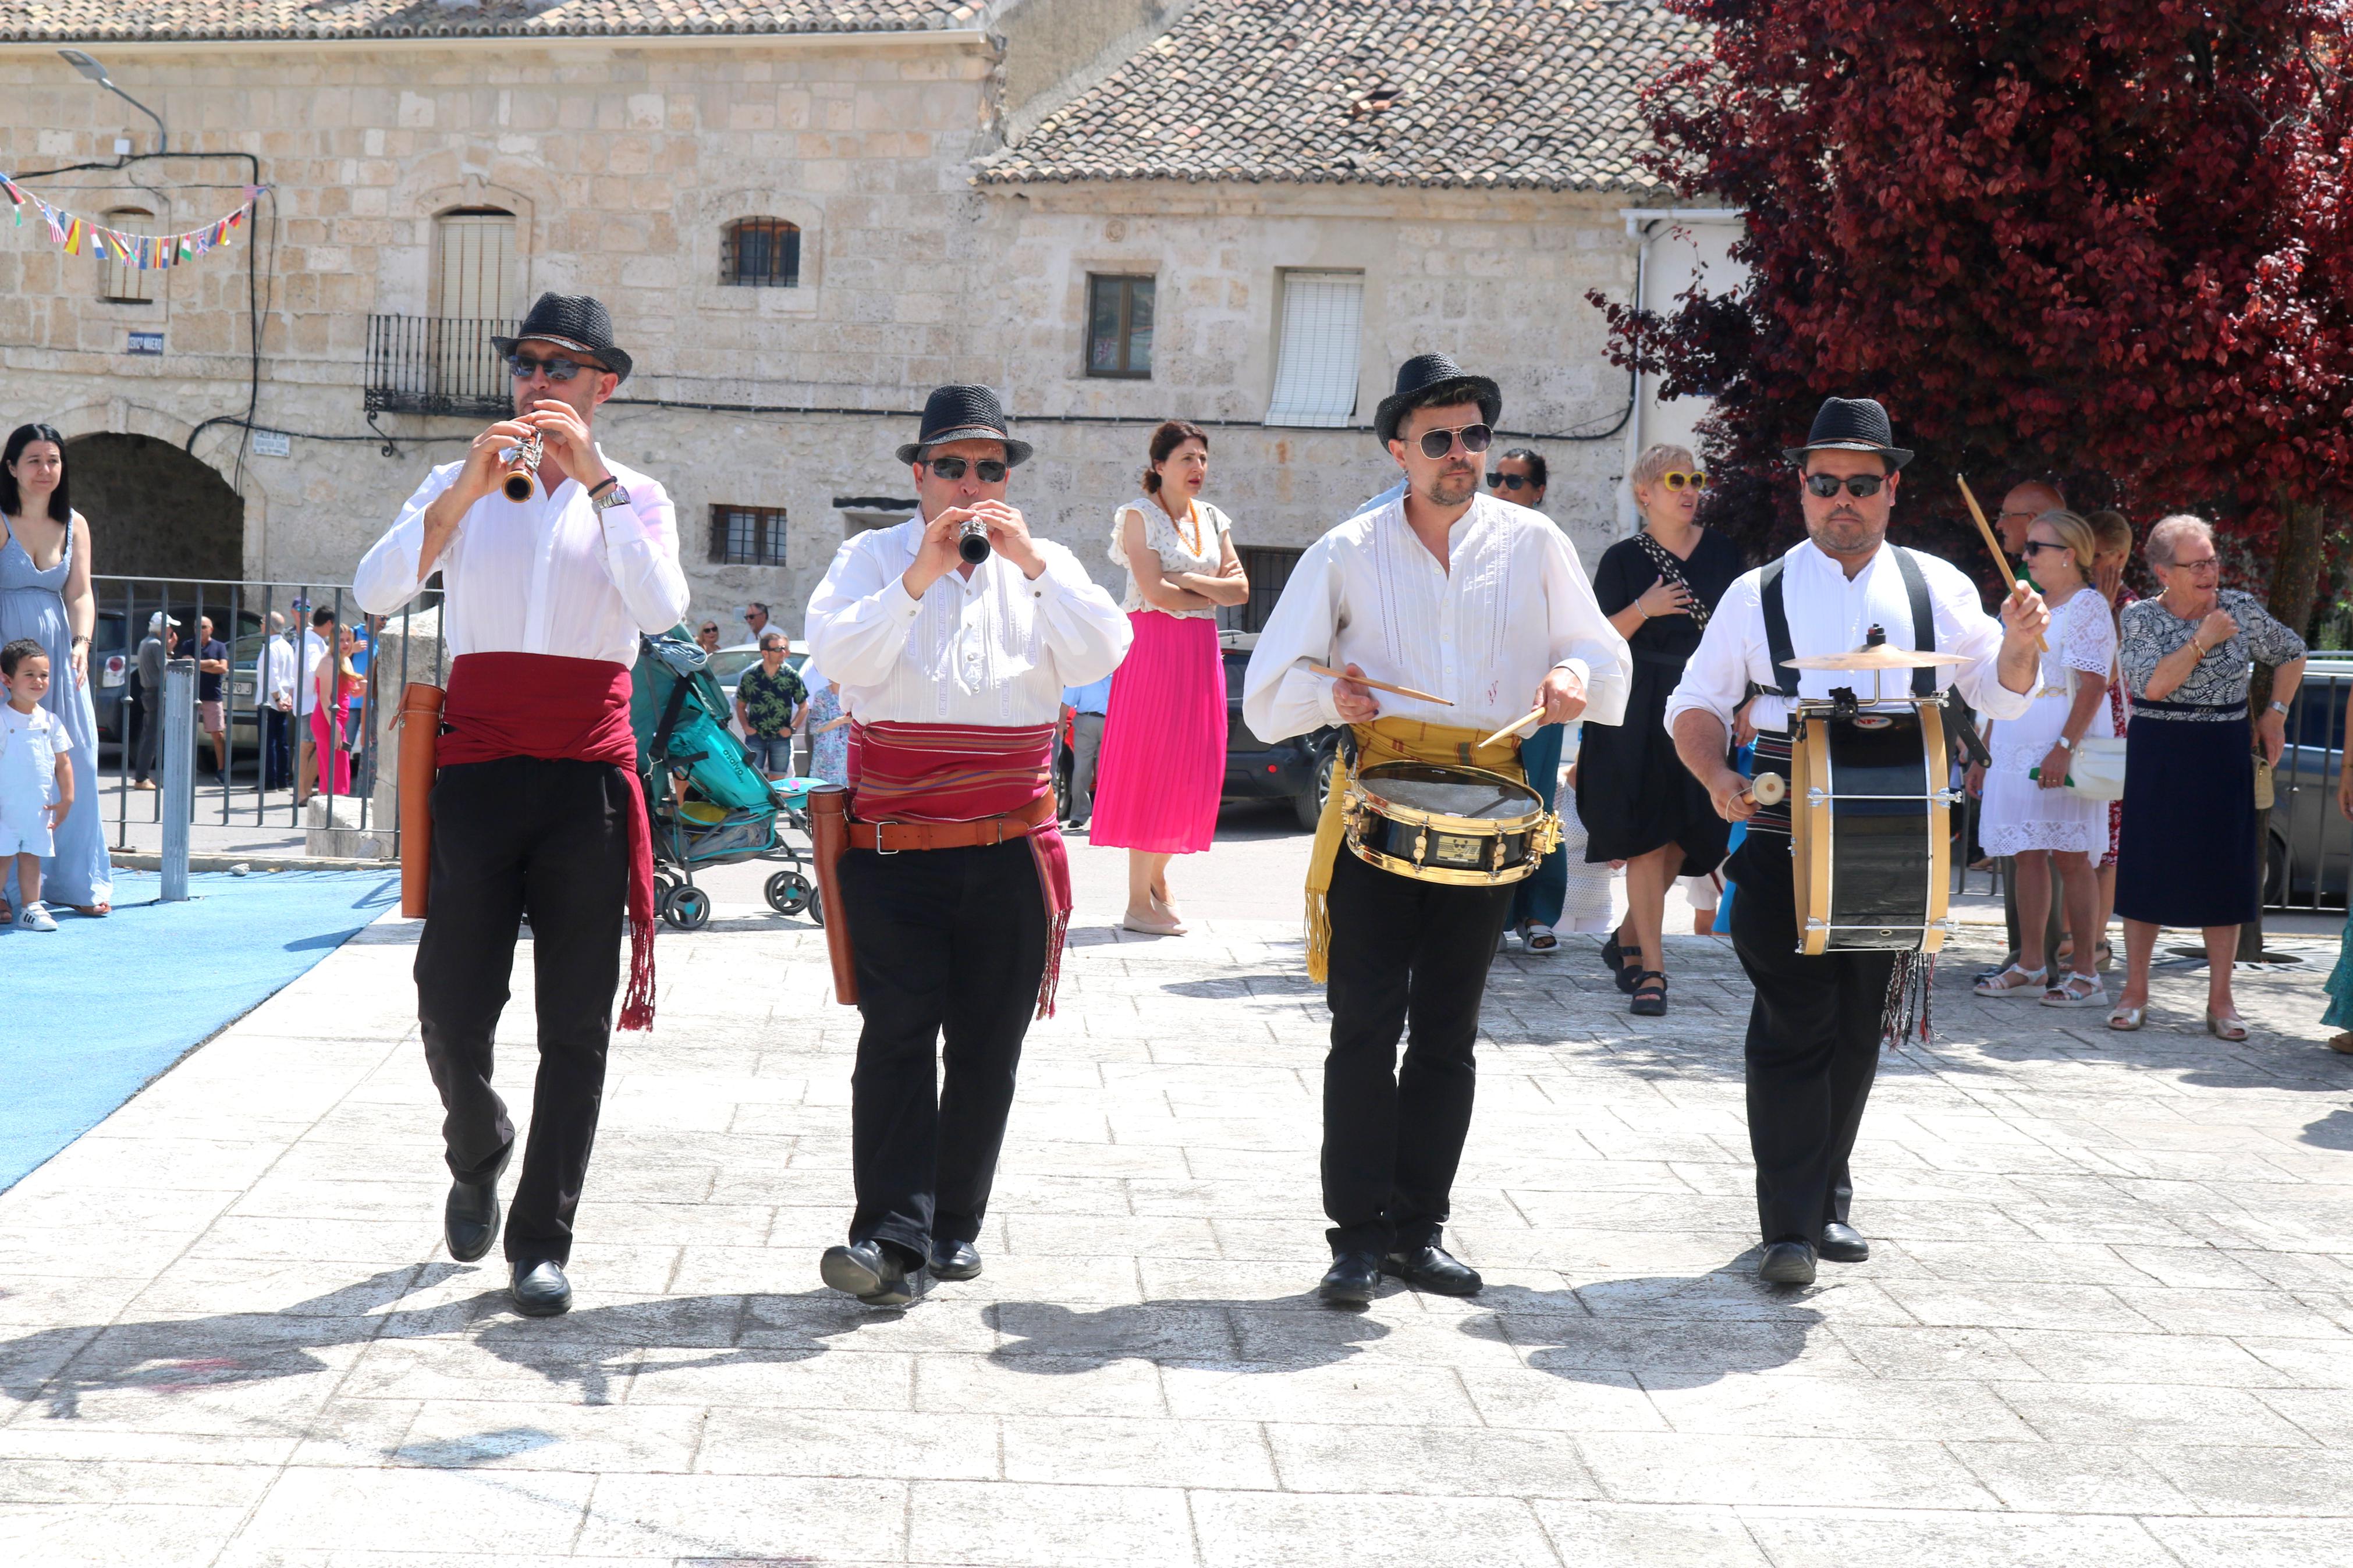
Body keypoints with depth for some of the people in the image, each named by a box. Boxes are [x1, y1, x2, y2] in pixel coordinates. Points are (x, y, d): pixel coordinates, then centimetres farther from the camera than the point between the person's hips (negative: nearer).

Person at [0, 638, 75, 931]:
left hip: (39, 806, 4)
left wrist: (66, 798, 6)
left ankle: (31, 907, 15)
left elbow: (63, 761, 10)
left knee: (31, 856, 10)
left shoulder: (50, 721, 6)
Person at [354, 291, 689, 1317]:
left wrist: (597, 475, -15)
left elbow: (661, 608, -11)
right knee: (452, 1011, 0)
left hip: (588, 777, 0)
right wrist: (467, 490, -17)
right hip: (478, 765, 1)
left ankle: (542, 1241, 10)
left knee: (576, 1025, 1)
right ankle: (477, 1157, 31)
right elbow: (376, 590, -6)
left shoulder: (634, 498, 10)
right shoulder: (458, 486, 11)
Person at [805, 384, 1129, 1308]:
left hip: (1011, 846, 3)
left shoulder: (1045, 567, 13)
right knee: (898, 1034, -12)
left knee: (987, 1048, 6)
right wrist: (918, 580, -22)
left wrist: (1033, 564, -14)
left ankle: (954, 1226, 17)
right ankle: (893, 1240, -16)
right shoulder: (873, 557, 7)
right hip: (894, 843, -2)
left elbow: (1104, 655, -4)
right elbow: (836, 652, -11)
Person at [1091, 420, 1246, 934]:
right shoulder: (1140, 515, -4)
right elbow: (1156, 593, -15)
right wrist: (1215, 592, -2)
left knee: (1193, 765, 5)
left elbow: (1241, 589, 6)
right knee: (1151, 762, -8)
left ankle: (1157, 876, 19)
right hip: (1153, 645, -7)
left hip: (1200, 651, 7)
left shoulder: (1213, 519, 14)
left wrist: (1189, 582, -8)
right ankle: (1139, 901, -6)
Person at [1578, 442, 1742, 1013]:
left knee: (1686, 838, 4)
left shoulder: (1723, 554, 9)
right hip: (1639, 714, -3)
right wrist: (1642, 610, -18)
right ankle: (1652, 968, -6)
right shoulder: (1622, 559, 1)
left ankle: (1629, 938, 26)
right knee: (1646, 837, -8)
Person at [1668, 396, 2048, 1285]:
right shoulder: (1757, 594, 4)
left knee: (1861, 1028, 11)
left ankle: (1828, 1199, 27)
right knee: (1794, 1027, -6)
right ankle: (1789, 1227, -2)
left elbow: (2001, 696, 10)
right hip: (1781, 844, -2)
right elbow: (1696, 707, 7)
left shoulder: (1935, 587, 9)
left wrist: (2020, 644, -12)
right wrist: (1718, 777, -13)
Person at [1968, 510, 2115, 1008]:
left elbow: (2092, 686, -16)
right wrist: (1983, 753, 20)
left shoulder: (2087, 606, -6)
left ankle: (2086, 976, -5)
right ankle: (2030, 966, 12)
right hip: (2016, 746, 8)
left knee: (2070, 856, -7)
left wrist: (2063, 748, -25)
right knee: (2027, 855, 7)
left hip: (2062, 747, -8)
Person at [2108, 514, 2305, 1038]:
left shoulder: (2241, 610, 1)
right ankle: (2135, 992, 11)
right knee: (2147, 869, 1)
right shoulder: (2141, 617, -4)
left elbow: (2292, 654, 17)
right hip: (2157, 757, -2)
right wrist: (2204, 641, -16)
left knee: (2224, 872, 2)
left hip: (2225, 756, 2)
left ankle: (2220, 1000, 8)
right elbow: (2154, 684, -19)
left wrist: (2276, 712, 9)